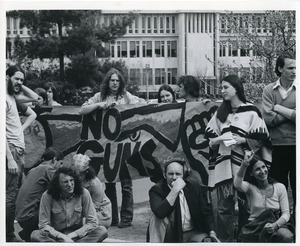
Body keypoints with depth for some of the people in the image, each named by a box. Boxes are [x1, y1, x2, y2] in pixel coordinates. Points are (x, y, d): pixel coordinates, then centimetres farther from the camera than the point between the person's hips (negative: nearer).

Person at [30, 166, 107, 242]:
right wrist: (63, 237, -25)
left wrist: (72, 235, -17)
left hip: (78, 236, 2)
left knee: (102, 231, -25)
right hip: (56, 236, -1)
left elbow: (92, 222, -8)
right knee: (35, 235, -30)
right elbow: (43, 225, -12)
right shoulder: (48, 196, -11)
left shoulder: (83, 193, -8)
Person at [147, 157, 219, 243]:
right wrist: (175, 190, -33)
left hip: (192, 233, 1)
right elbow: (159, 213, -31)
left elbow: (206, 212, 6)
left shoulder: (193, 187, 0)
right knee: (157, 218, -29)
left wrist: (212, 232, -10)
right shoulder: (157, 190, -10)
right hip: (170, 236, -1)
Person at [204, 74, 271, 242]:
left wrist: (243, 140, -16)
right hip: (223, 164, 4)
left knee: (246, 206, 4)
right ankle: (225, 240, 8)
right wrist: (217, 139, -5)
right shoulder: (220, 113, 13)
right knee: (223, 208, 2)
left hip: (243, 165, -4)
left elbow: (260, 139, -3)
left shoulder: (251, 112, -2)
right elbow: (209, 137, 15)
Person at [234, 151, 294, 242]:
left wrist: (275, 225, -22)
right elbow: (237, 184, -25)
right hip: (254, 227, 1)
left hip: (277, 225, -1)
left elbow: (286, 213, -1)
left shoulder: (280, 187, 3)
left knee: (287, 237, -32)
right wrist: (244, 164, -38)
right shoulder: (250, 188, 0)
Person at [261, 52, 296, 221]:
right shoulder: (269, 90, 3)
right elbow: (268, 119, -8)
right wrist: (291, 114, -10)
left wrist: (279, 109, -8)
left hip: (295, 145, -1)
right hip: (277, 145, 1)